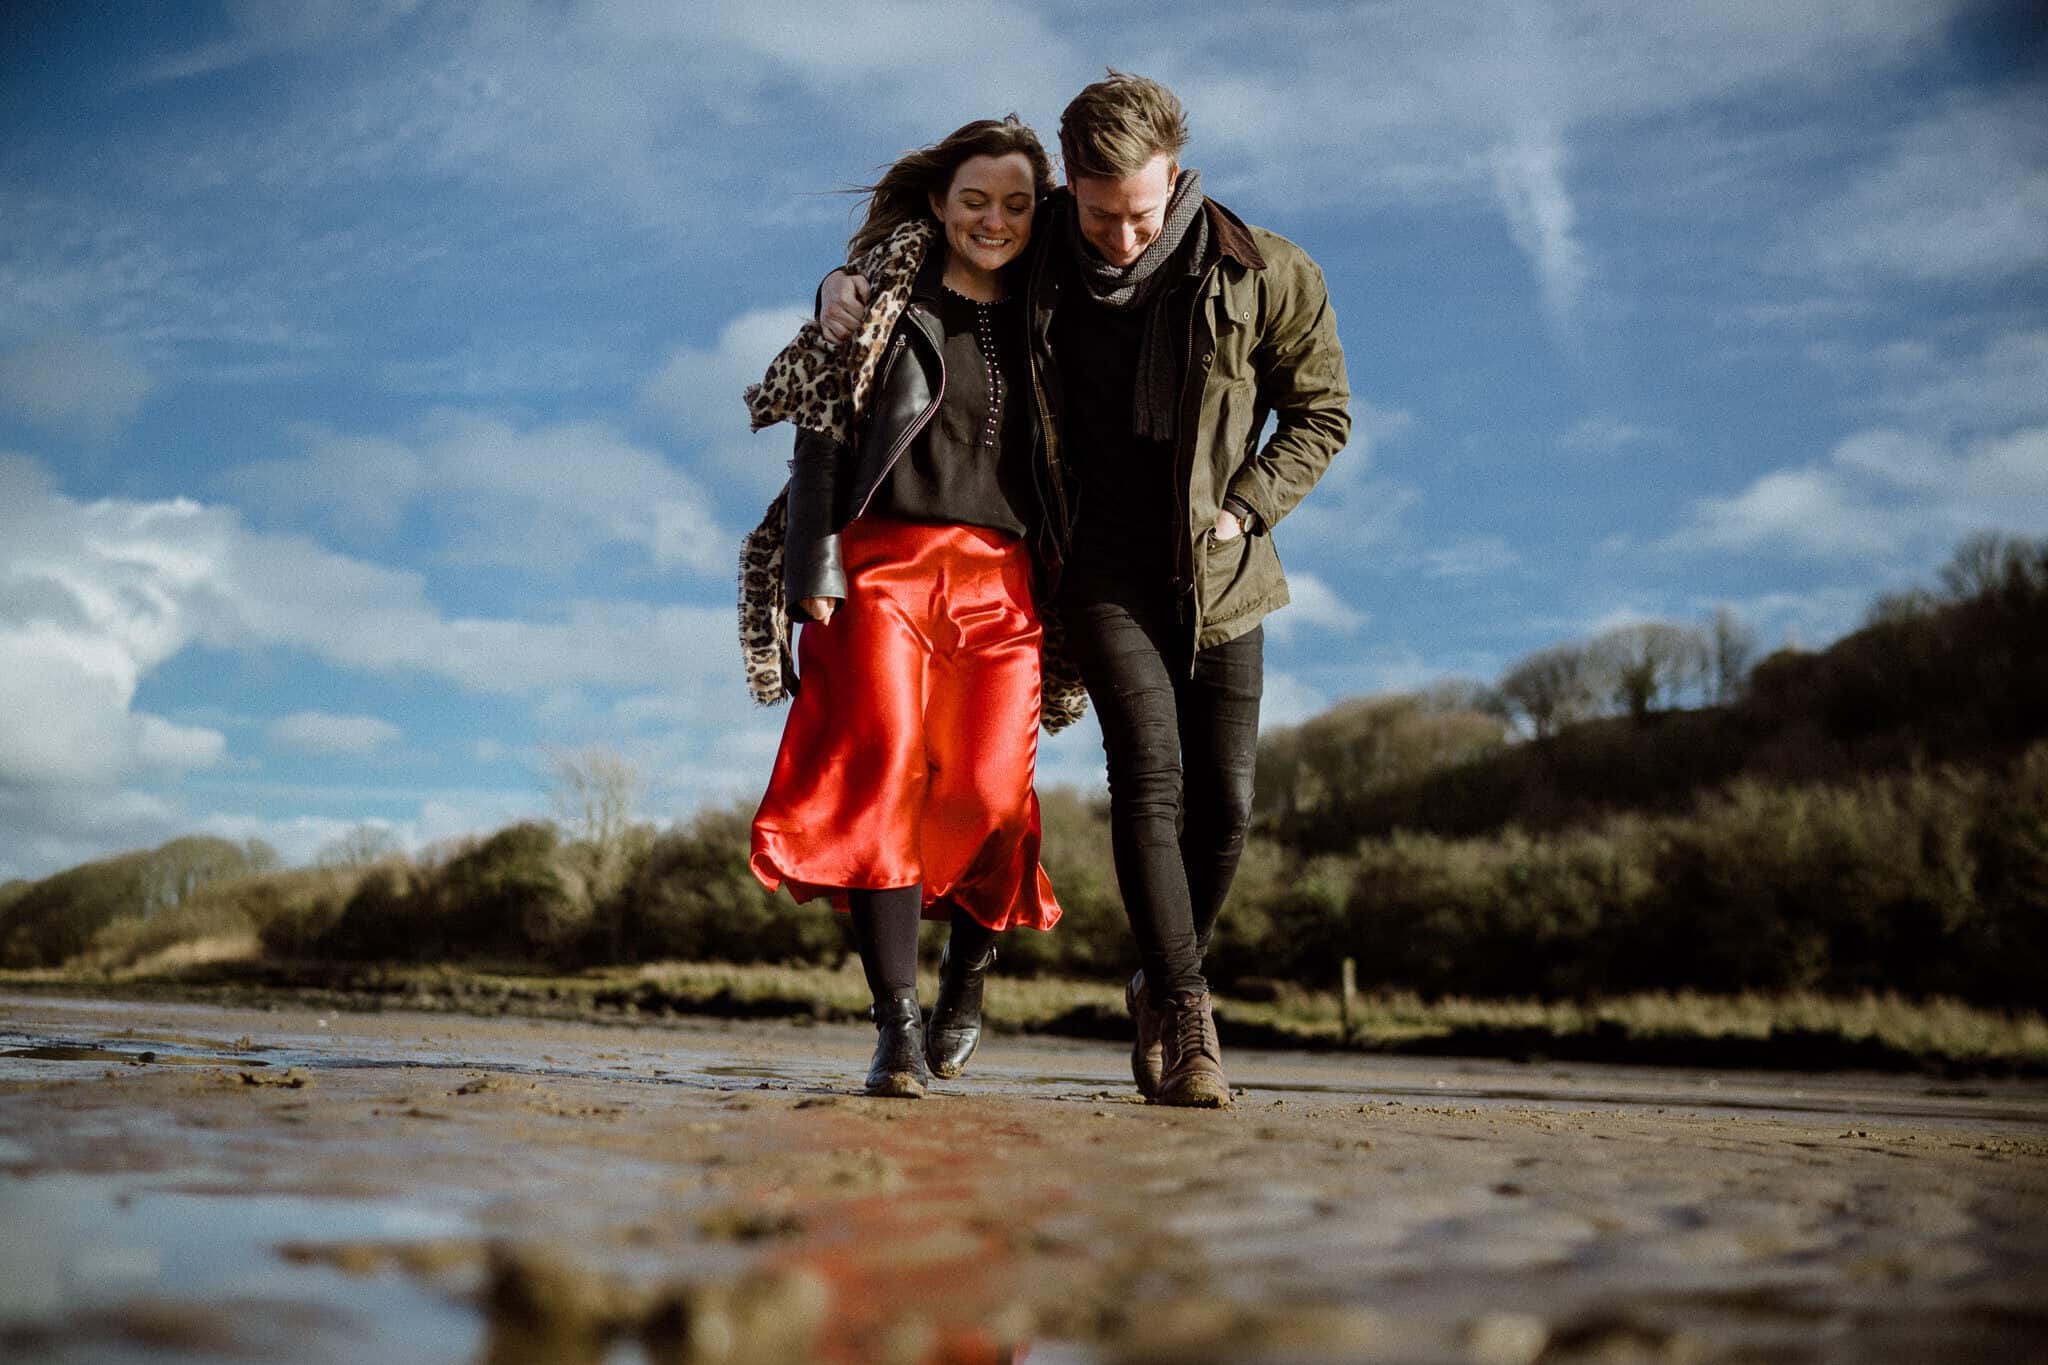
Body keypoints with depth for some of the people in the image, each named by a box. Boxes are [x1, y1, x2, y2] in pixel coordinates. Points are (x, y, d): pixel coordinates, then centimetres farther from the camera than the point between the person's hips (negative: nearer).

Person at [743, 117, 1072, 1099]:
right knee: (882, 769, -15)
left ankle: (968, 965, 18)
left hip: (1002, 582, 2)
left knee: (987, 791, -9)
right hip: (883, 565, -2)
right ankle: (897, 1021, -15)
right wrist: (814, 569, -8)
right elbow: (821, 434, 3)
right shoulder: (887, 298, 9)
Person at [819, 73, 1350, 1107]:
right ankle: (1186, 1021, -17)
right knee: (1150, 773, -19)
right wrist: (849, 289, -9)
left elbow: (1321, 414, 4)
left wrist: (1242, 509, -9)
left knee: (1224, 802, 0)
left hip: (1220, 574, 1)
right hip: (1104, 567, -1)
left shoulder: (1263, 276, -9)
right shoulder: (1033, 256, -5)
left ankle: (1160, 994, 22)